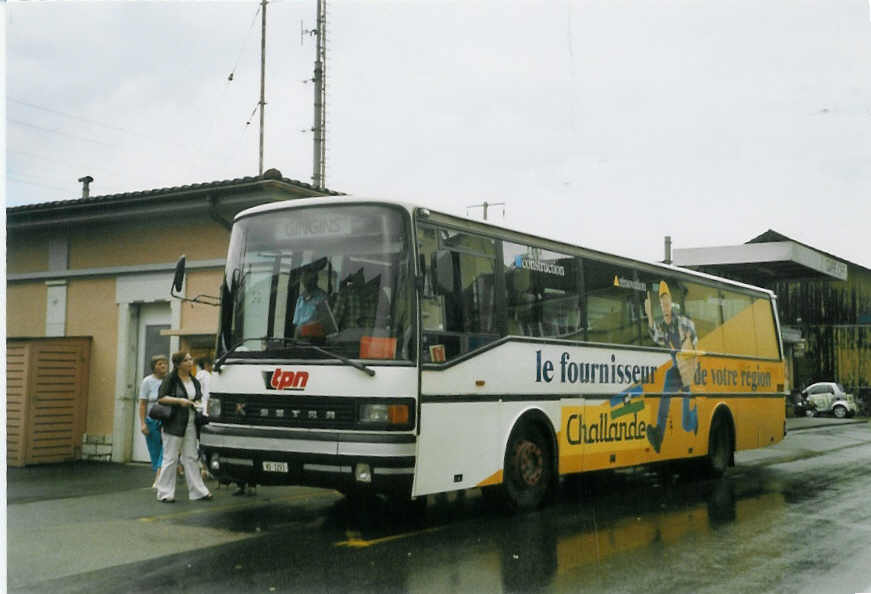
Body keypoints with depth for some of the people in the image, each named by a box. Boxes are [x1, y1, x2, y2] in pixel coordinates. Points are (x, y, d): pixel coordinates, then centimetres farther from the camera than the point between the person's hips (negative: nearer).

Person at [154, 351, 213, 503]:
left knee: (191, 457, 8)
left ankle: (198, 491, 11)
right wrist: (180, 400, -20)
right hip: (174, 423, -6)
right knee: (170, 458, -1)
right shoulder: (170, 379, -6)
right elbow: (161, 398, -11)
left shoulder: (195, 381, 14)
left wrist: (198, 403, 5)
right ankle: (165, 493, 6)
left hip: (190, 424, 6)